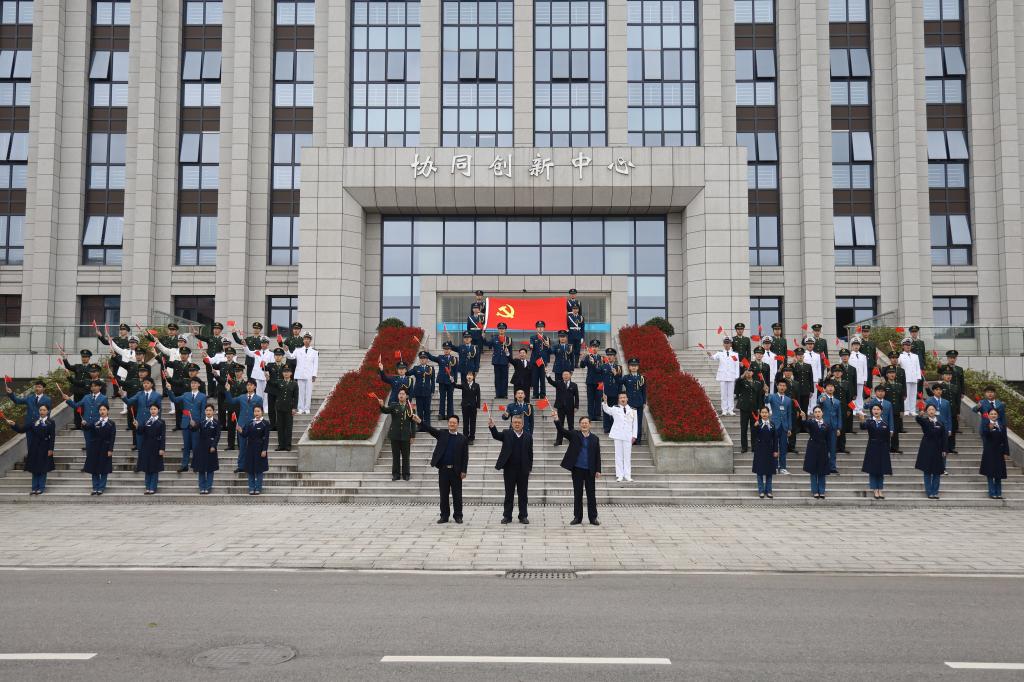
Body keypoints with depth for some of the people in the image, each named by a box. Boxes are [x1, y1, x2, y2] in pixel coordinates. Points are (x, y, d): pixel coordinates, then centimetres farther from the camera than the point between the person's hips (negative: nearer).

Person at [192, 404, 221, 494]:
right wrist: (192, 426, -31)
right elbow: (194, 430, -8)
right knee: (201, 469, 5)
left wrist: (213, 446, -15)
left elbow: (217, 436, -5)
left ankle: (208, 488, 9)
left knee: (210, 469, 3)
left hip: (210, 447, -2)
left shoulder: (216, 423, 0)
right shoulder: (201, 421, 5)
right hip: (201, 447, 2)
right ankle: (202, 488, 11)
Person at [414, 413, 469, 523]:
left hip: (456, 470, -1)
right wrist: (420, 421, -25)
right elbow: (430, 429, -9)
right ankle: (444, 516, 16)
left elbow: (465, 456, 1)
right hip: (443, 469, 1)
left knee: (457, 495, 4)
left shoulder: (462, 439, 2)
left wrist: (464, 471, -6)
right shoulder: (442, 434, 6)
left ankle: (458, 516, 14)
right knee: (443, 495, 7)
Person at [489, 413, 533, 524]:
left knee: (523, 494, 6)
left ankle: (523, 516, 14)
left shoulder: (528, 436, 4)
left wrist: (529, 468, 1)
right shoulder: (506, 434, 2)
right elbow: (496, 435, -16)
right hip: (509, 469, -1)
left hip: (523, 470, 1)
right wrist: (492, 427, -36)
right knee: (509, 494, 6)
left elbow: (530, 453, 6)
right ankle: (507, 516, 13)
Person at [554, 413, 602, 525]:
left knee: (591, 494, 4)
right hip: (577, 469, 0)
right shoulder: (574, 435, 3)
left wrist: (598, 470, 0)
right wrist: (556, 420, -29)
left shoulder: (595, 438, 5)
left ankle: (593, 518, 12)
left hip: (590, 470, 0)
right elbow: (562, 431, -12)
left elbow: (597, 455, 6)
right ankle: (577, 517, 14)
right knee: (577, 494, 6)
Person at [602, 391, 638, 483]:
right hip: (618, 435, 0)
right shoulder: (615, 409, 4)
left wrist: (634, 435, 1)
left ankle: (627, 476, 8)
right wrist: (605, 402, -32)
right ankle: (619, 475, 8)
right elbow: (606, 409, -13)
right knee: (619, 455, 3)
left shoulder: (632, 410, 6)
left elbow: (635, 424, 8)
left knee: (628, 456, 3)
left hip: (628, 436, 1)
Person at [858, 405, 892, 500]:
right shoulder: (869, 422, -1)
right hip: (872, 449, -2)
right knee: (872, 470, 0)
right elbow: (863, 427, -25)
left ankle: (880, 490, 14)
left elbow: (888, 438, 6)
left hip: (883, 449, 2)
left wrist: (887, 451, 2)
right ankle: (875, 490, 6)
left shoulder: (885, 423, 4)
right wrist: (862, 421, -47)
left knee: (881, 470, 6)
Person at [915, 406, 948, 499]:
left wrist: (944, 450, 1)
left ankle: (935, 492, 13)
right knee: (927, 472, 1)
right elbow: (917, 418, -25)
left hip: (938, 450, 3)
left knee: (937, 472, 5)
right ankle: (929, 493, 7)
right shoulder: (924, 421, -1)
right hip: (927, 450, -2)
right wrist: (921, 415, -47)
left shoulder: (940, 423, 6)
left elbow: (944, 437, 7)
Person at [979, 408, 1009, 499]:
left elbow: (1005, 440, 7)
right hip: (989, 452, -3)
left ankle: (998, 493, 14)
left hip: (999, 452, 3)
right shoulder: (986, 424, -4)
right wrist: (989, 428, -42)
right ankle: (992, 493, 3)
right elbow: (984, 434, -23)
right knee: (990, 473, -1)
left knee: (998, 473, 8)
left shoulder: (1001, 425, 5)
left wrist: (1006, 452, 2)